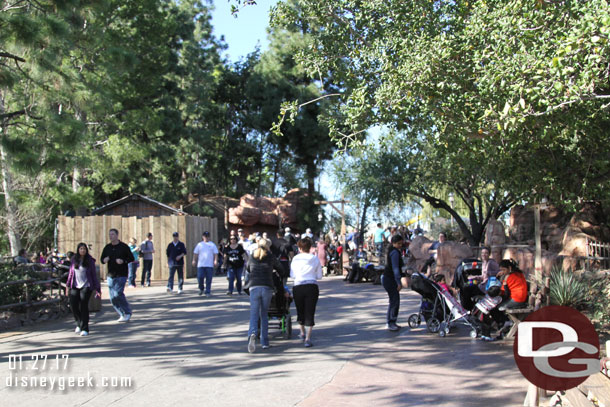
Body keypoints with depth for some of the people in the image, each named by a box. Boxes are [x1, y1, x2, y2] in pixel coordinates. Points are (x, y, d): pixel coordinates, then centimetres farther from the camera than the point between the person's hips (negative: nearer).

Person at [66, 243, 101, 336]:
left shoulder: (90, 261, 0)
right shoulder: (74, 260, 7)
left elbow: (94, 275, 3)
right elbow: (71, 273, 17)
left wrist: (97, 288, 1)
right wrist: (68, 285, 15)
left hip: (86, 286, -3)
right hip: (75, 286, 3)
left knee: (83, 306, -11)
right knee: (73, 305, -7)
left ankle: (85, 329, -3)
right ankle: (79, 323, 20)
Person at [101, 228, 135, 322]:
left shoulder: (123, 246, -2)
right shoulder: (107, 247, 9)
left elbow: (131, 258, -1)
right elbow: (102, 259, 15)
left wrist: (123, 261, -18)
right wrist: (104, 260, -8)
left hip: (121, 275, -5)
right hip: (110, 275, 5)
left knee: (118, 294, -16)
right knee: (112, 297, 3)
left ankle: (127, 313, 1)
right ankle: (122, 314, 18)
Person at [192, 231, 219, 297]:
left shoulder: (212, 245, 8)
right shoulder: (199, 244, 11)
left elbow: (216, 253, 3)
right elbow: (195, 253, 11)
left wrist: (216, 260, -9)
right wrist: (194, 260, 1)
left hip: (210, 265, -1)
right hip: (200, 264, 1)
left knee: (209, 279, -1)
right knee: (200, 277, -5)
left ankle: (208, 292, 7)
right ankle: (201, 288, 20)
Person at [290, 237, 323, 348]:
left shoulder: (295, 259, 0)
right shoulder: (315, 258, 3)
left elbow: (292, 275, 2)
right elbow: (319, 276, 6)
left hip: (298, 287, 0)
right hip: (312, 287, 0)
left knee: (300, 311, 19)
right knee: (310, 313, 1)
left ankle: (303, 333, 37)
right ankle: (307, 339, -7)